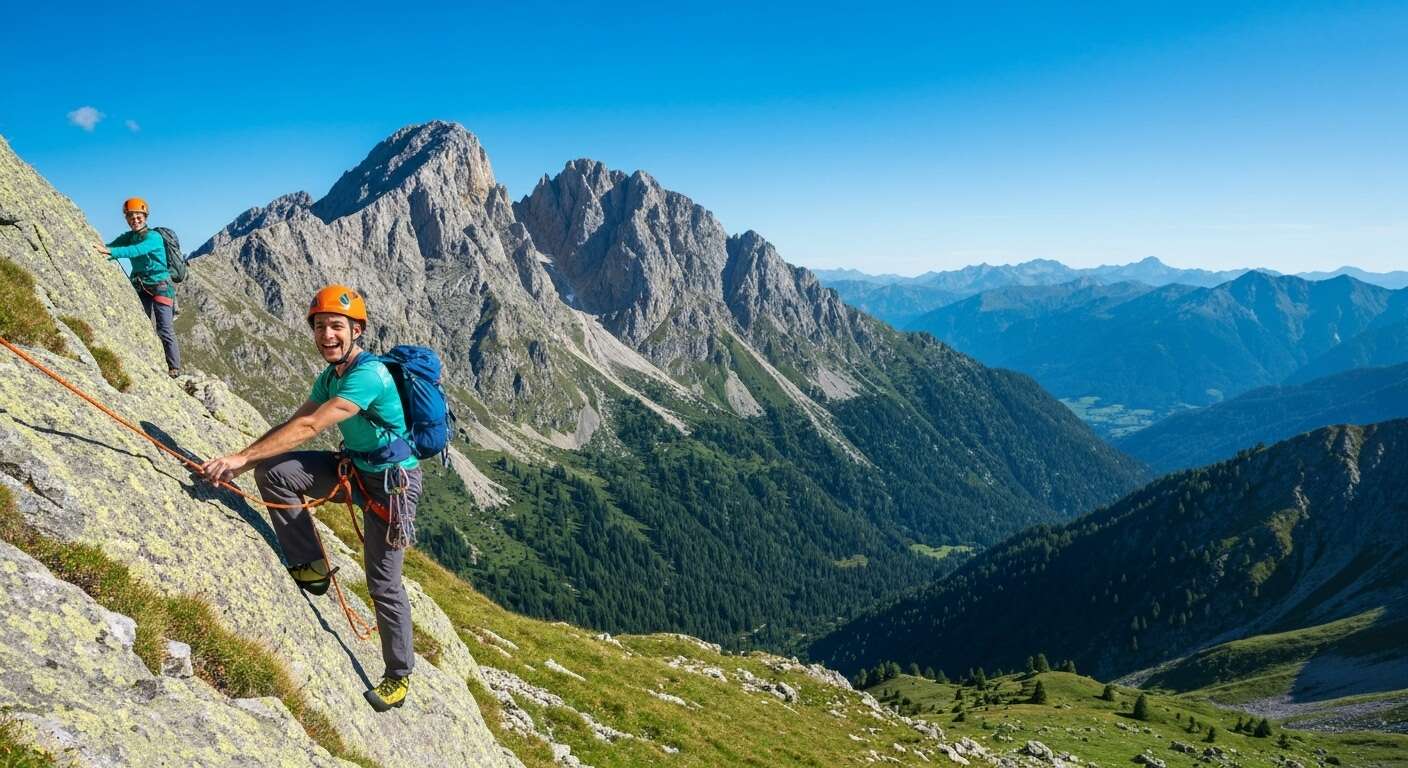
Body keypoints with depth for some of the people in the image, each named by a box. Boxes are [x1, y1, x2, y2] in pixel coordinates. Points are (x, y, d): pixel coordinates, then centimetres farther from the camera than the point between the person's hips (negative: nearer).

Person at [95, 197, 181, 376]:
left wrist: (109, 251, -41)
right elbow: (111, 247, -4)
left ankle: (174, 368, -7)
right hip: (141, 288, 7)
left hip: (160, 286, -7)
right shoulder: (128, 237, 8)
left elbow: (136, 251, -31)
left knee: (165, 330, -10)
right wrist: (100, 248, -26)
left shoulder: (153, 237, -13)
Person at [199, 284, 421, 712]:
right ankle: (310, 566, 3)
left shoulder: (369, 375, -26)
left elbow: (308, 428, -30)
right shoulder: (330, 376, 4)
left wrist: (242, 457, -30)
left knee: (383, 583, -4)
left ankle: (399, 678, 15)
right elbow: (292, 423, 3)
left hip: (392, 481, -8)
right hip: (353, 468, 8)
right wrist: (244, 462, -9)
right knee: (273, 469, -10)